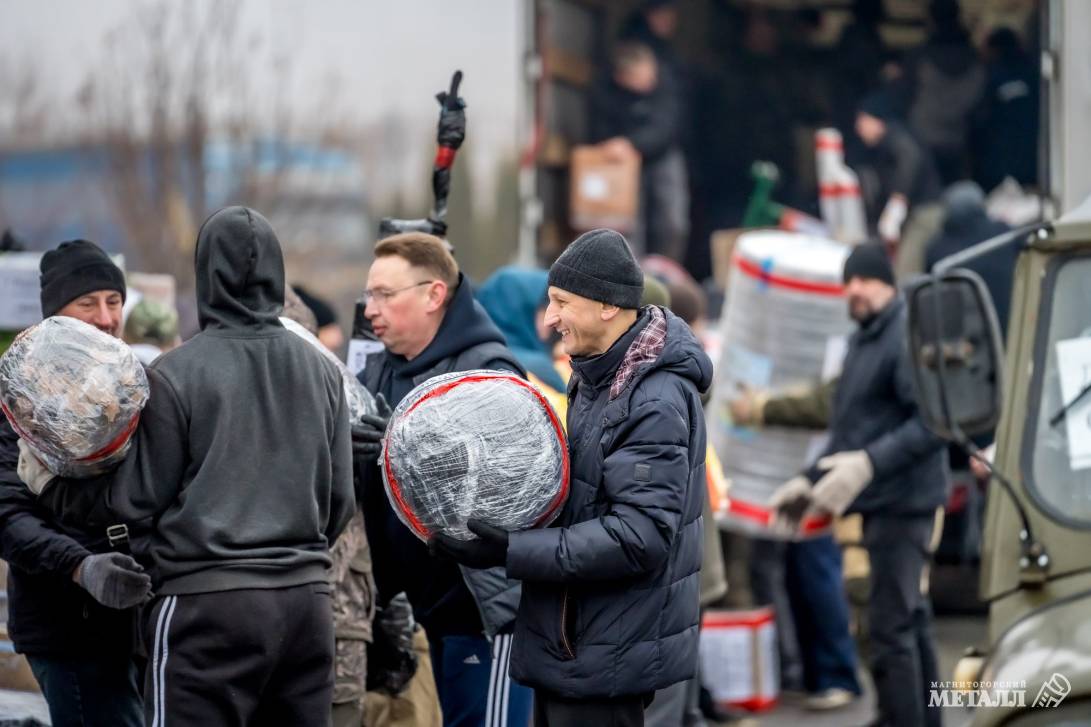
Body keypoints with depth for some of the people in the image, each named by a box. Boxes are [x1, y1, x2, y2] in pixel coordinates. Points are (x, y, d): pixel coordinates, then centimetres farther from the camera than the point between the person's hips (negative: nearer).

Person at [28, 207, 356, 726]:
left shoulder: (175, 374, -7)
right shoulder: (321, 371, 8)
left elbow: (136, 501, -4)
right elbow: (340, 499, 13)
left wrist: (53, 489, 12)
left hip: (208, 601, -5)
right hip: (308, 599, 5)